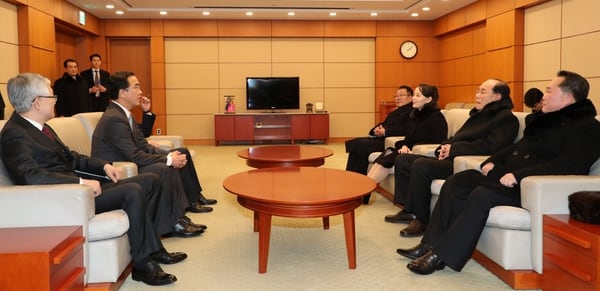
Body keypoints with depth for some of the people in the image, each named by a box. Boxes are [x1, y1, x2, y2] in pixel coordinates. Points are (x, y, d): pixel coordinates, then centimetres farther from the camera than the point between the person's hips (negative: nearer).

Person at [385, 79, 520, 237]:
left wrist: (454, 149, -15)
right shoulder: (478, 114, 24)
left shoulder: (506, 118, -4)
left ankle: (421, 219, -17)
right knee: (402, 159, 6)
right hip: (450, 159, 10)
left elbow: (490, 147, -19)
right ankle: (408, 210, 7)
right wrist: (445, 147, 3)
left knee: (420, 165, -31)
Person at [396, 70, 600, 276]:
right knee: (455, 182, -6)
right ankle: (431, 244, -9)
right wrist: (493, 161, 9)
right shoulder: (547, 119, 22)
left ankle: (442, 255, -24)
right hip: (506, 174, 9)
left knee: (481, 195, -31)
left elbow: (570, 166, -21)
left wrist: (518, 175, -27)